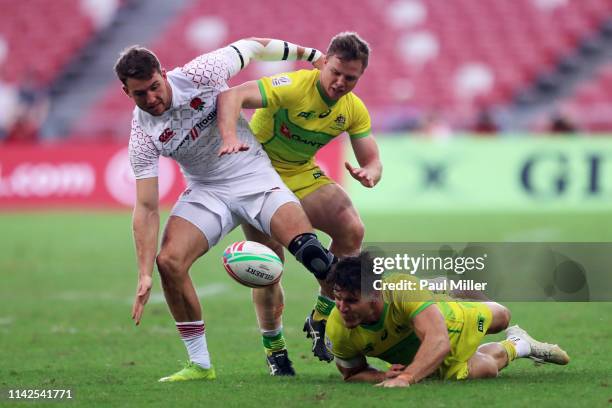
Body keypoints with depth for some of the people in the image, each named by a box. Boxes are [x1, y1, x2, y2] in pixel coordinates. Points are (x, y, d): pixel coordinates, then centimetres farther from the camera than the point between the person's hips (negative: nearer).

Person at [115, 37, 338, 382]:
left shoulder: (201, 74, -18)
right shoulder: (143, 135, -14)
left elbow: (250, 46, 1)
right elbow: (147, 208, -13)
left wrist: (305, 52, 12)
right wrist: (145, 274, -21)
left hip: (254, 176, -2)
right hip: (206, 192, 2)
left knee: (309, 248, -26)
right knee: (169, 261, -20)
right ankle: (200, 365, -7)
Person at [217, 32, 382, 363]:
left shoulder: (354, 110, -6)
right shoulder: (293, 87, -26)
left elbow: (372, 161, -2)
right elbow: (231, 96, -36)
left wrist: (367, 175, -27)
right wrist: (230, 138, -54)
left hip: (303, 175, 5)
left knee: (352, 230, -17)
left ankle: (320, 319, -2)